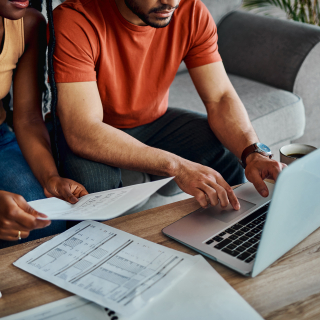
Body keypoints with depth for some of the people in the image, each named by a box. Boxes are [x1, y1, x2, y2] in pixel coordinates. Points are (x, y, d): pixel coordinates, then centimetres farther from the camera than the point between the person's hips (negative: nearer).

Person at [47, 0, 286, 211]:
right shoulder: (75, 20, -30)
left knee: (229, 153, -17)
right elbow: (82, 133, -38)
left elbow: (220, 98, -15)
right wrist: (176, 166, -47)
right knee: (94, 180, -35)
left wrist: (254, 153, -36)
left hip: (154, 120, 4)